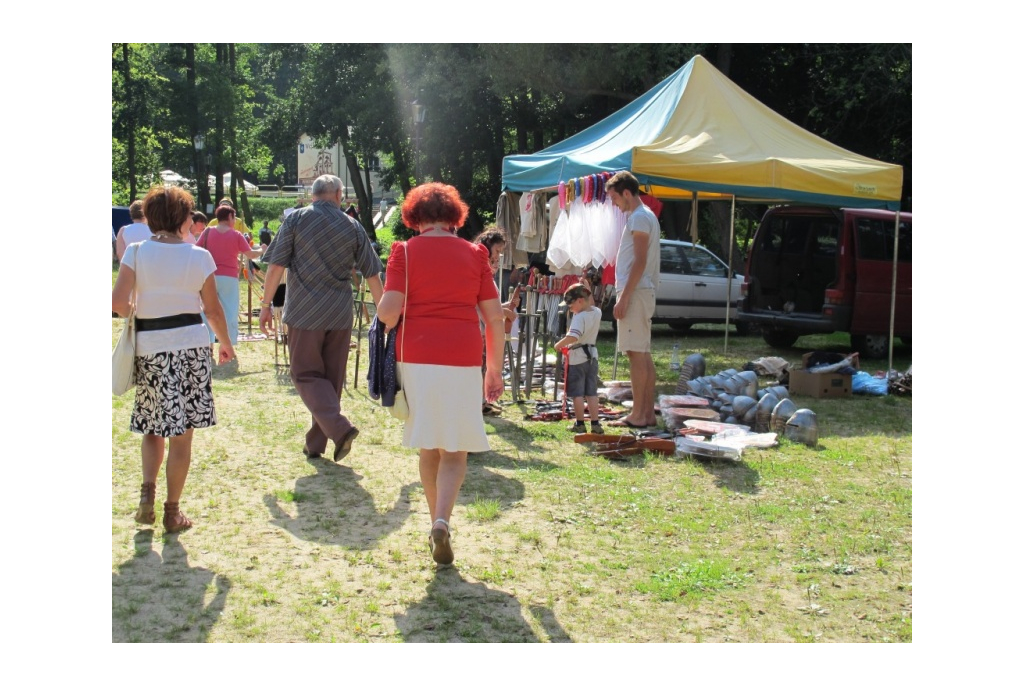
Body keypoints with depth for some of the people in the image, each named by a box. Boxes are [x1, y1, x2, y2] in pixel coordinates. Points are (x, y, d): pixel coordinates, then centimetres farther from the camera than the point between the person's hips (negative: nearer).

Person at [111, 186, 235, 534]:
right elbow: (213, 310, 1)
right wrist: (226, 344, 16)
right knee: (182, 436, 6)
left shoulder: (137, 252, -3)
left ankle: (148, 492, 2)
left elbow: (118, 302, -12)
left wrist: (137, 314, 11)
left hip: (150, 348, 1)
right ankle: (172, 511, 12)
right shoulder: (199, 257, -3)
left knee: (153, 429, 19)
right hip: (192, 344, -1)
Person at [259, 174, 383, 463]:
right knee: (331, 379, 13)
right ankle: (315, 444, 19)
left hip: (304, 312, -3)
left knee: (306, 375, 4)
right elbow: (372, 276, 6)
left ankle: (340, 428, -17)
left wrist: (266, 305, 3)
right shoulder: (353, 227, 5)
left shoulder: (296, 219, -3)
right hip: (340, 314, 3)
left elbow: (276, 266, -5)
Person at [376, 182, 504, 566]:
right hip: (463, 361, 0)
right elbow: (494, 318, 6)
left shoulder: (405, 251, 2)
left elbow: (388, 311, -9)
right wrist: (495, 369, 13)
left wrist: (387, 325, 14)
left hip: (416, 358, 0)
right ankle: (442, 522, -15)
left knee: (428, 447, 14)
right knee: (455, 450, 5)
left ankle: (437, 524, 22)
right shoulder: (474, 254, 8)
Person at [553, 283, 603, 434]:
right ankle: (595, 423, 7)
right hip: (592, 356, 7)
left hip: (577, 358, -7)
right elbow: (591, 304, 28)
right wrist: (586, 288, 19)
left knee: (577, 393, 2)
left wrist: (559, 344, -20)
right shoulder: (597, 312, 3)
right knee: (591, 393, 10)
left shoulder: (579, 317, -20)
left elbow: (573, 337, -34)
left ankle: (580, 424, 5)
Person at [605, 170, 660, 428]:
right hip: (643, 292, 10)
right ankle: (648, 413, 15)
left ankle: (638, 415, -7)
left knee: (637, 353, -9)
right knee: (643, 354, 11)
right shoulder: (644, 216, 20)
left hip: (635, 292, -10)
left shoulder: (639, 218, -12)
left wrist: (624, 297, -20)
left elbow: (640, 262, -19)